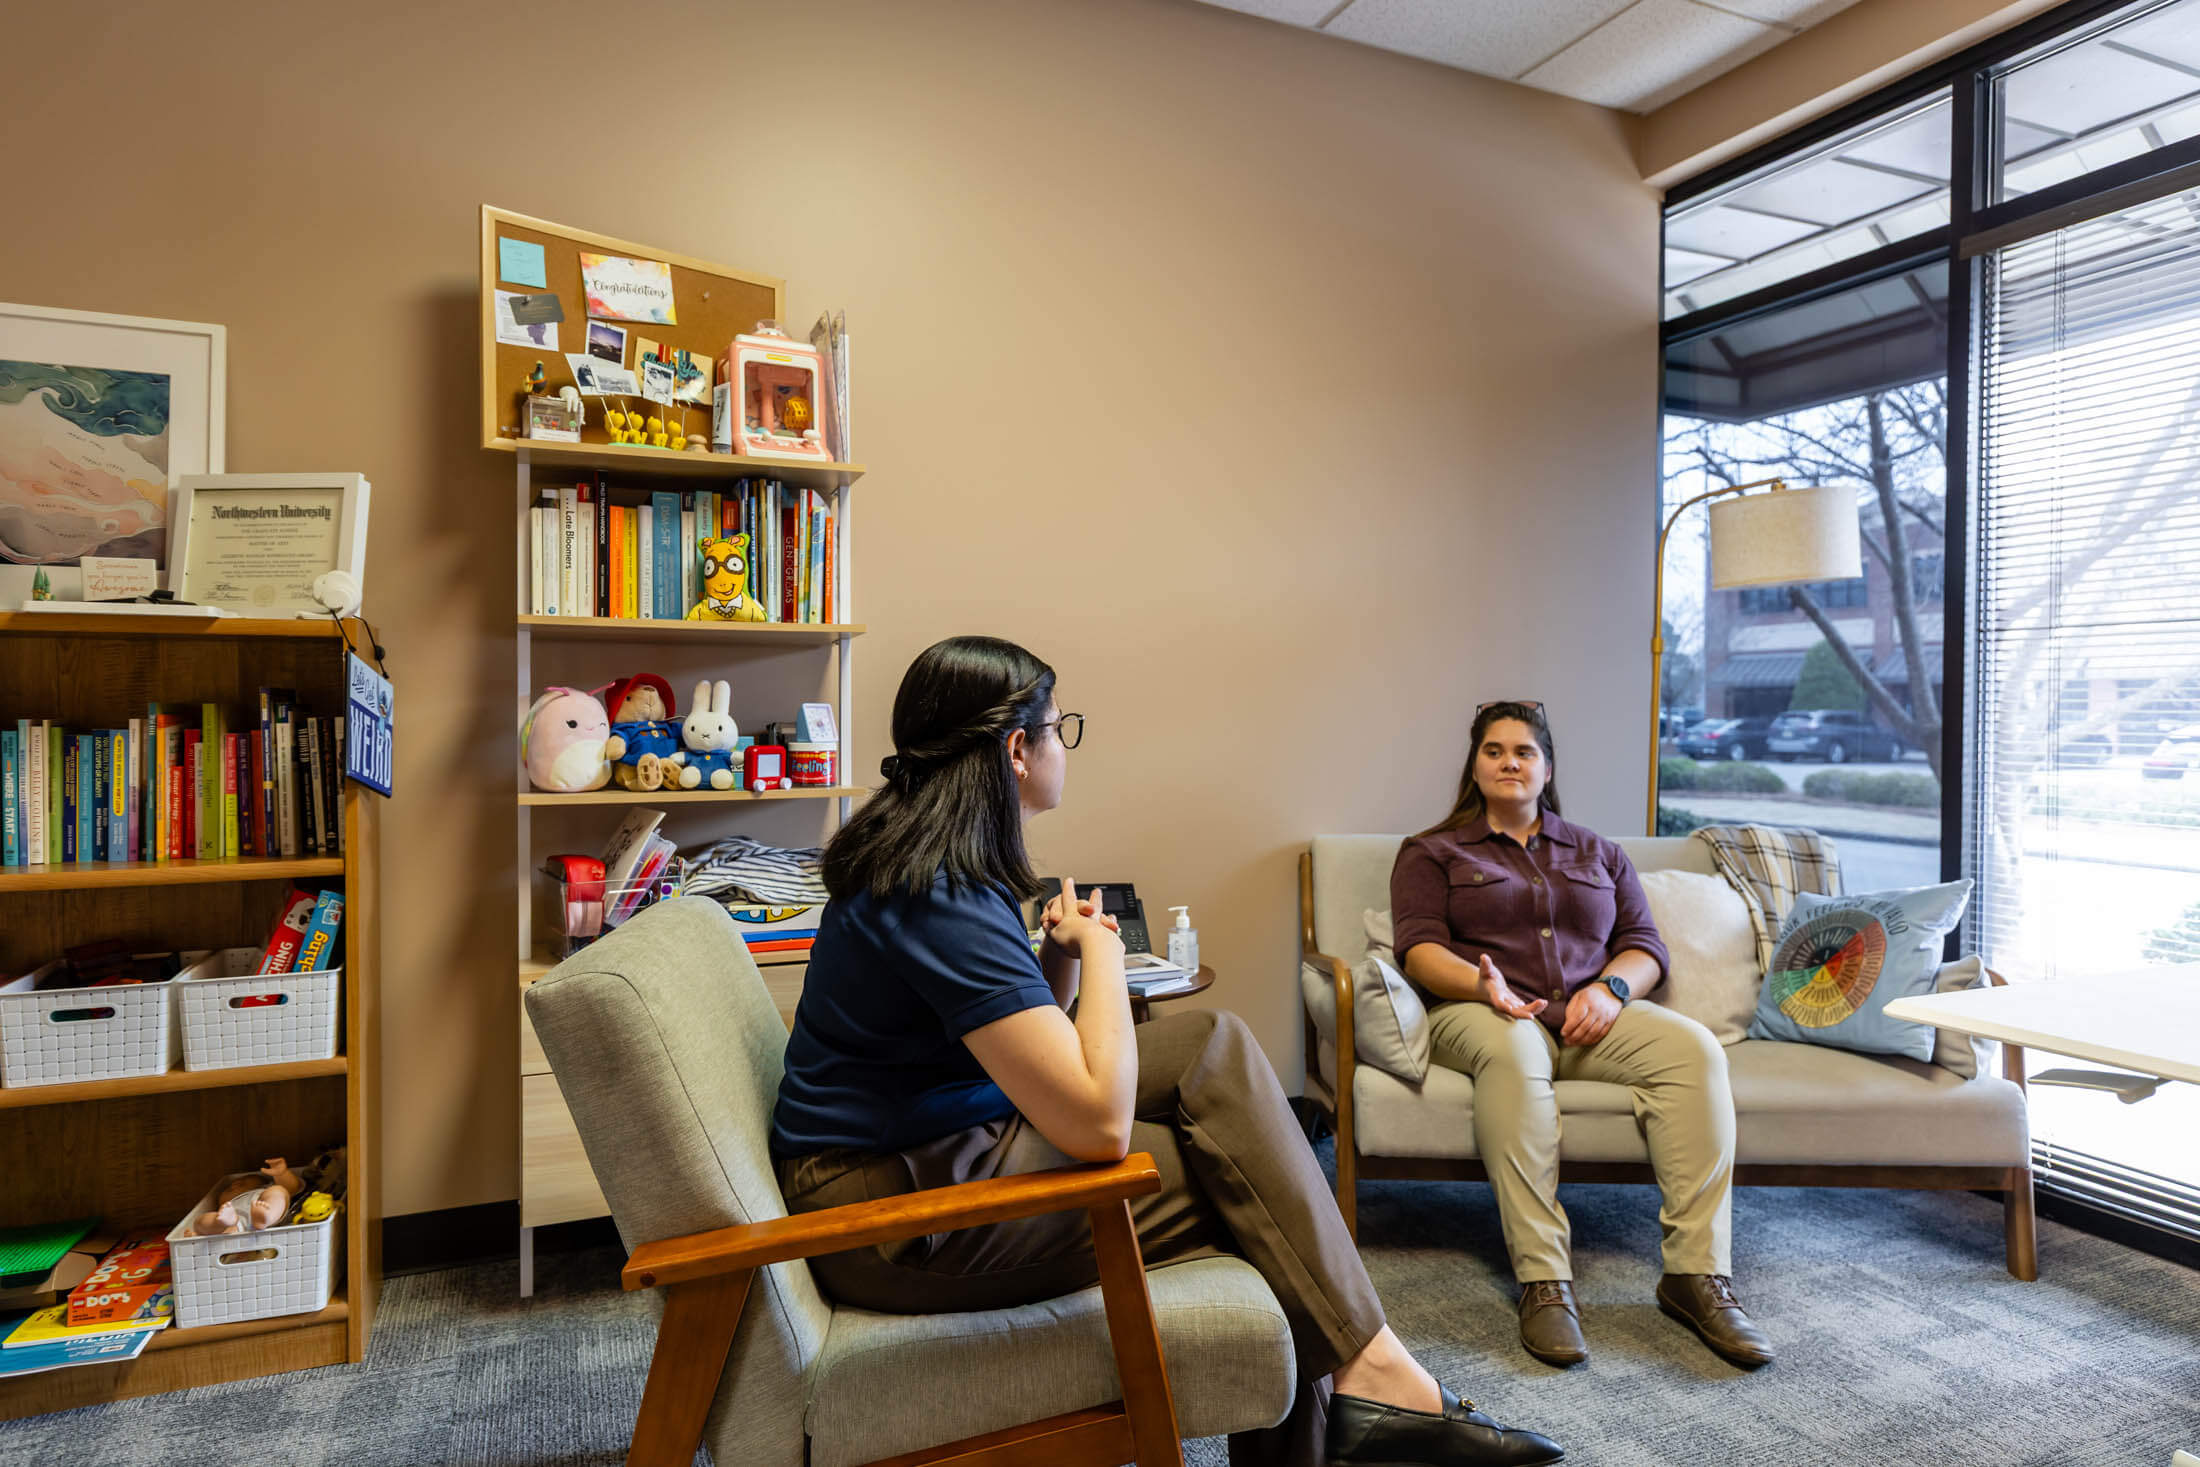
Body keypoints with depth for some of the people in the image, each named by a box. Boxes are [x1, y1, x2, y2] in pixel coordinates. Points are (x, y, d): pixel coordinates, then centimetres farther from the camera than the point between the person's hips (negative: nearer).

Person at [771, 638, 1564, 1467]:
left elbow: (1029, 1040, 15)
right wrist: (1101, 955, -14)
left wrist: (1061, 957, -4)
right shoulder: (940, 898, -25)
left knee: (1213, 1047, -2)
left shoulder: (922, 859, 7)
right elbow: (1100, 1125, -28)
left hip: (929, 1144, 9)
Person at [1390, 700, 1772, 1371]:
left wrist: (1610, 987, -7)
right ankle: (1543, 1282, -37)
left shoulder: (1597, 852, 24)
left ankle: (1697, 1273, -24)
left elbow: (1645, 944, 16)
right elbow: (1419, 950, 0)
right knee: (1511, 1050, -38)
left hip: (1592, 1017, 4)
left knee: (1695, 1047, -25)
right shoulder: (1432, 853, 14)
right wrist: (1481, 982, -20)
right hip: (1485, 1014, -3)